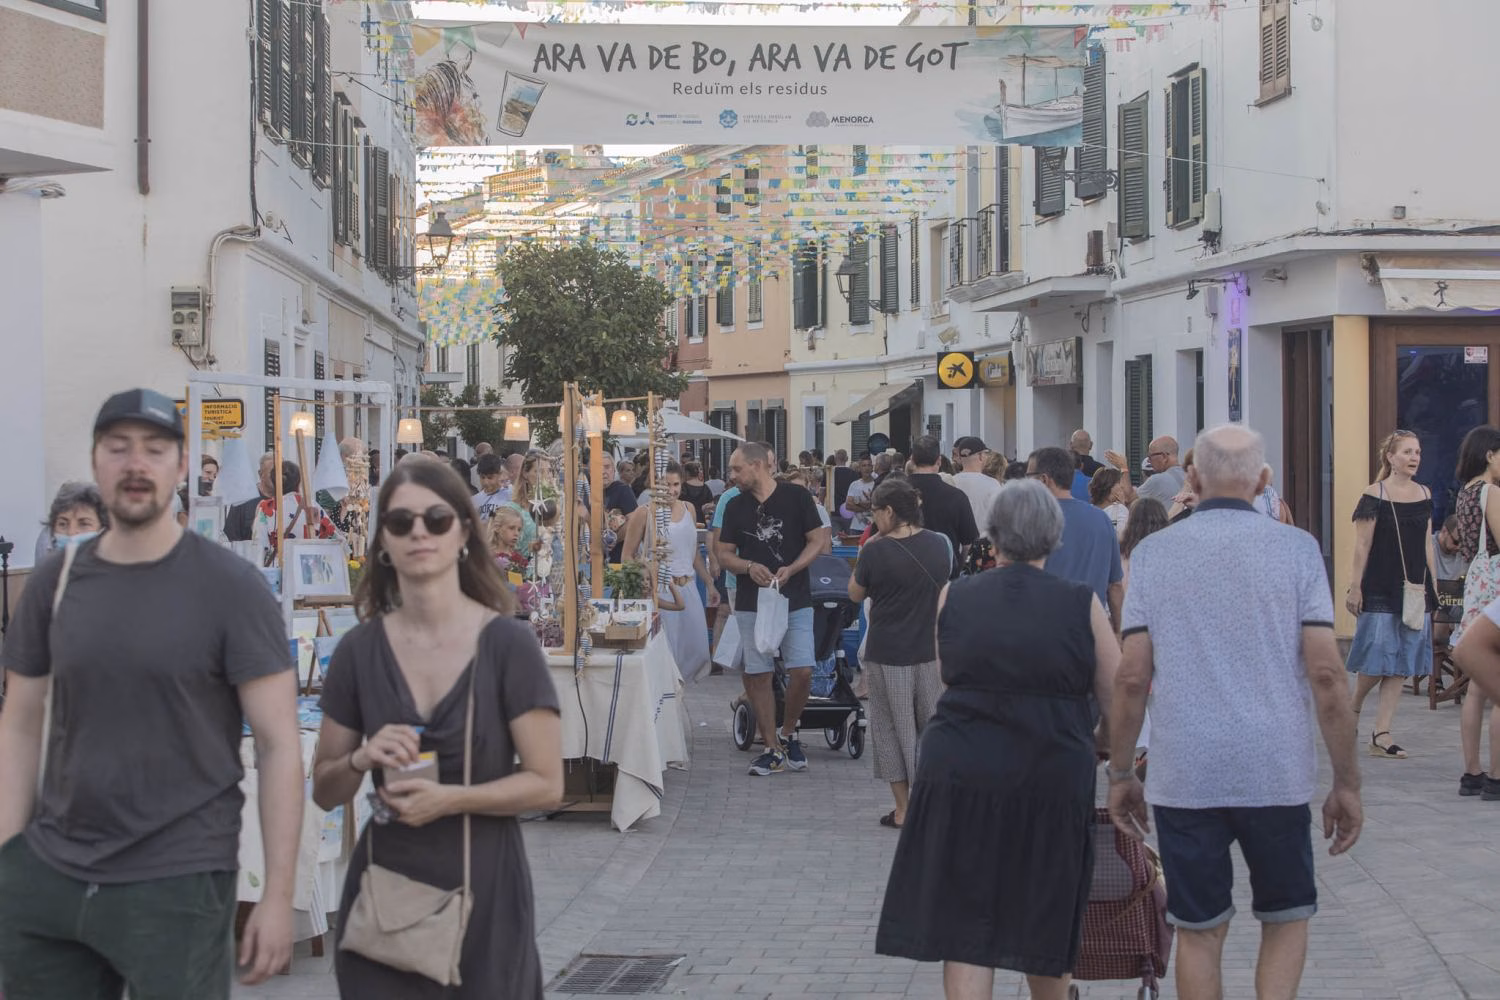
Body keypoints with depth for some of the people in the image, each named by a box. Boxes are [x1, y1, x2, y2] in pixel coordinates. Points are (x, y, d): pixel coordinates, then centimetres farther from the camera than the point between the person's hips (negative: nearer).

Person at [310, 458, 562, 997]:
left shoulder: (508, 644, -7)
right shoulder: (360, 650, 2)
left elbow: (546, 784, -7)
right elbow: (324, 791, 9)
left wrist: (448, 797, -20)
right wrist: (361, 760, -12)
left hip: (482, 888, -2)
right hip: (385, 886, 2)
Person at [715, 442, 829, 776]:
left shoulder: (796, 497, -2)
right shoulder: (735, 506, 7)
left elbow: (817, 540, -1)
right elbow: (724, 554, 8)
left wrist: (791, 569, -16)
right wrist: (749, 567, -13)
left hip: (795, 599, -2)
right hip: (751, 601, 2)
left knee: (802, 671, -10)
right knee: (757, 675, 0)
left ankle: (788, 733, 14)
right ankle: (772, 749, 10)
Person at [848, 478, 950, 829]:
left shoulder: (876, 551, -14)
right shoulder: (940, 545, -2)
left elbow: (855, 594, 1)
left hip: (887, 654, -3)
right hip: (931, 651, 3)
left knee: (893, 728, 8)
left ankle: (903, 809, 9)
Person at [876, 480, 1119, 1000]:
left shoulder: (953, 598, 3)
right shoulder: (1081, 604, -2)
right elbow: (1118, 695, -1)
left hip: (959, 772, 0)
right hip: (1053, 777, 0)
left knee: (965, 924, 3)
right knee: (1045, 924, 16)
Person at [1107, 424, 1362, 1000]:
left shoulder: (1152, 553, 2)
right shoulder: (1296, 549, -2)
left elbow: (1132, 677, -1)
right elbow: (1325, 673, -7)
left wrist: (1120, 775, 9)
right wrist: (1347, 784, 0)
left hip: (1184, 777, 1)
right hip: (1277, 773, 0)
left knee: (1199, 931, 12)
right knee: (1286, 918, 16)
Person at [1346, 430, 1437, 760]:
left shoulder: (1424, 495, 11)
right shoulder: (1374, 495, -6)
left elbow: (1427, 544, 15)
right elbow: (1362, 545, -7)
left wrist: (1432, 585, 12)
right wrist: (1355, 587, -11)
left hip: (1415, 589, 5)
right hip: (1380, 588, -5)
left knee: (1402, 664, 3)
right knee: (1377, 659, -6)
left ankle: (1381, 736, 6)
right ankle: (1353, 707, 23)